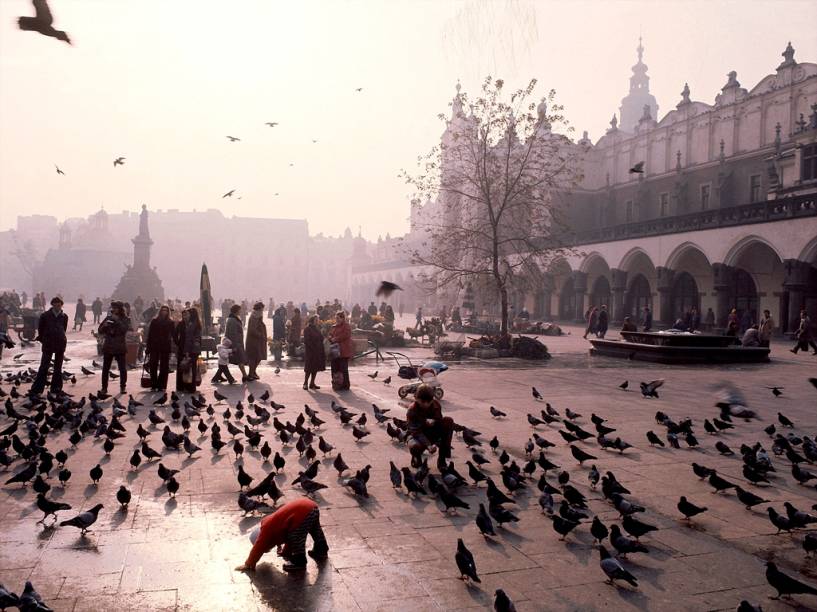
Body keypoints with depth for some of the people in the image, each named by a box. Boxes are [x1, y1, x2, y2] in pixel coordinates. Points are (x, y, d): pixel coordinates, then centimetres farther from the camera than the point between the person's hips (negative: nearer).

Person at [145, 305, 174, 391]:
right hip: (154, 346, 0)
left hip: (165, 347, 0)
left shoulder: (170, 323, 6)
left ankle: (162, 386, 5)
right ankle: (153, 385, 8)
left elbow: (173, 335, 5)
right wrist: (148, 346, -2)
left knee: (164, 367, 1)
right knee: (153, 366, 1)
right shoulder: (154, 321, 6)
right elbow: (149, 334, 4)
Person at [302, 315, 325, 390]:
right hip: (310, 351, -8)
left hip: (318, 352, 8)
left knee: (315, 368, 9)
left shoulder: (317, 329, 16)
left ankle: (312, 383, 16)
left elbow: (321, 338, 15)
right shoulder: (307, 329, -7)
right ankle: (305, 383, 3)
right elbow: (306, 341, -14)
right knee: (309, 368, -5)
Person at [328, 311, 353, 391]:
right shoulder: (334, 326, 19)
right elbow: (330, 335, 21)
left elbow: (345, 335, -18)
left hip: (343, 351, -8)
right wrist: (331, 338, -3)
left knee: (343, 368, -6)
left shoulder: (346, 326, -5)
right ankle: (336, 384, 17)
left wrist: (335, 339, -14)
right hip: (335, 351, 8)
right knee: (335, 368, 8)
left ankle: (345, 385, 0)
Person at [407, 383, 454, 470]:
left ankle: (442, 458, -17)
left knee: (449, 421, -22)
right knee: (414, 447, -41)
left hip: (433, 433, 4)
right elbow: (416, 431, -27)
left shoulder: (436, 405, -10)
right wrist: (428, 445, -40)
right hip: (418, 435, -4)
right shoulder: (412, 410, -22)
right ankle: (417, 456, 4)